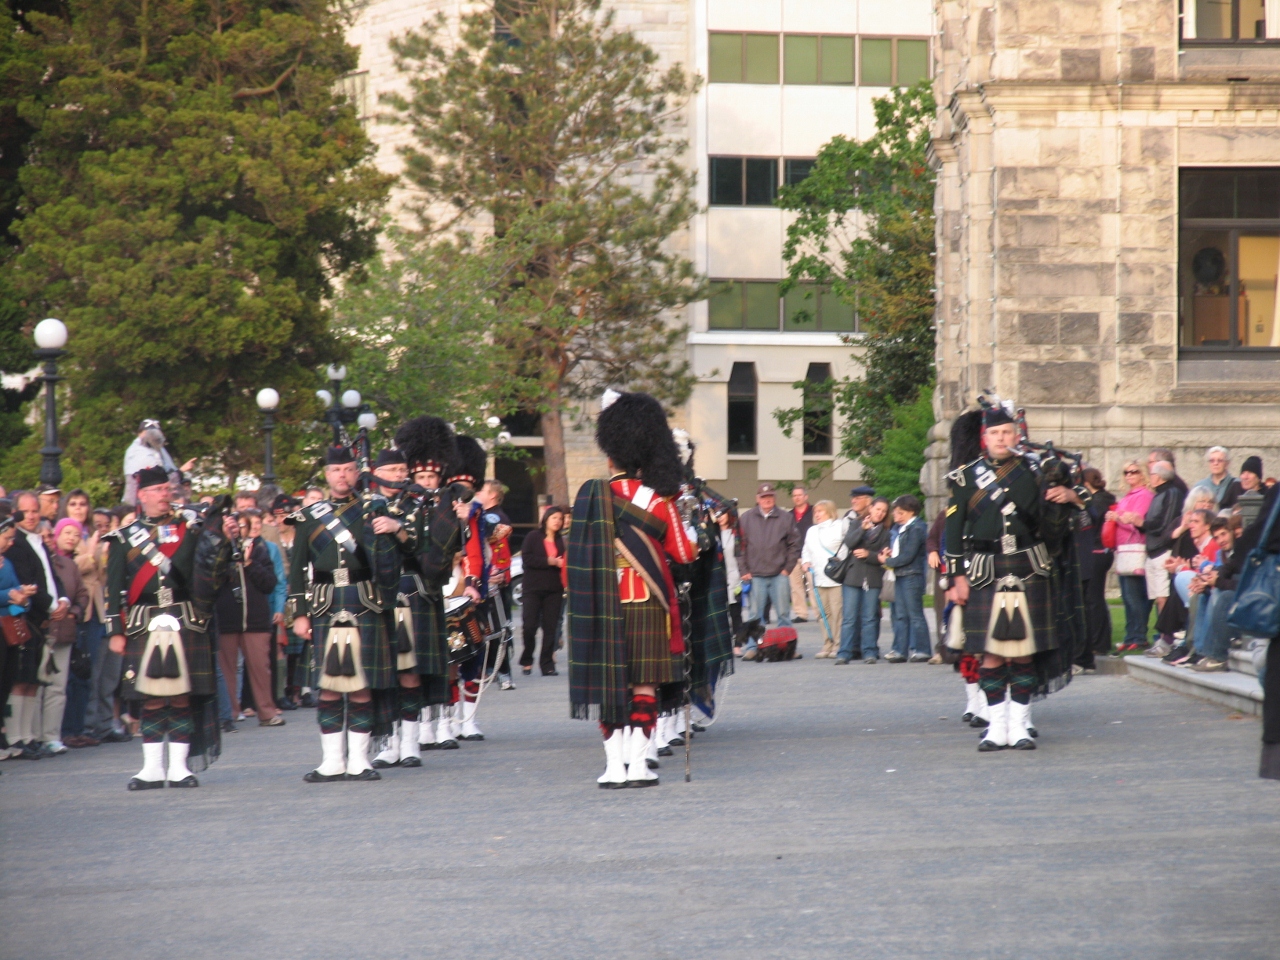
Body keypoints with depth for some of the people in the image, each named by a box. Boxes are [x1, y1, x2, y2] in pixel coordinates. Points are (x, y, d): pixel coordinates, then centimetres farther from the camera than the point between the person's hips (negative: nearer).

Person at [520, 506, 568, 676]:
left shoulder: (561, 541, 13)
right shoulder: (533, 537, 2)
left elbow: (564, 563, 11)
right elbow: (527, 558, -9)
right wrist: (549, 561, -14)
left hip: (554, 589, 3)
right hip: (533, 588, -3)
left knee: (551, 627, 0)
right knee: (530, 625, -7)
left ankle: (547, 664, 3)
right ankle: (526, 661, 8)